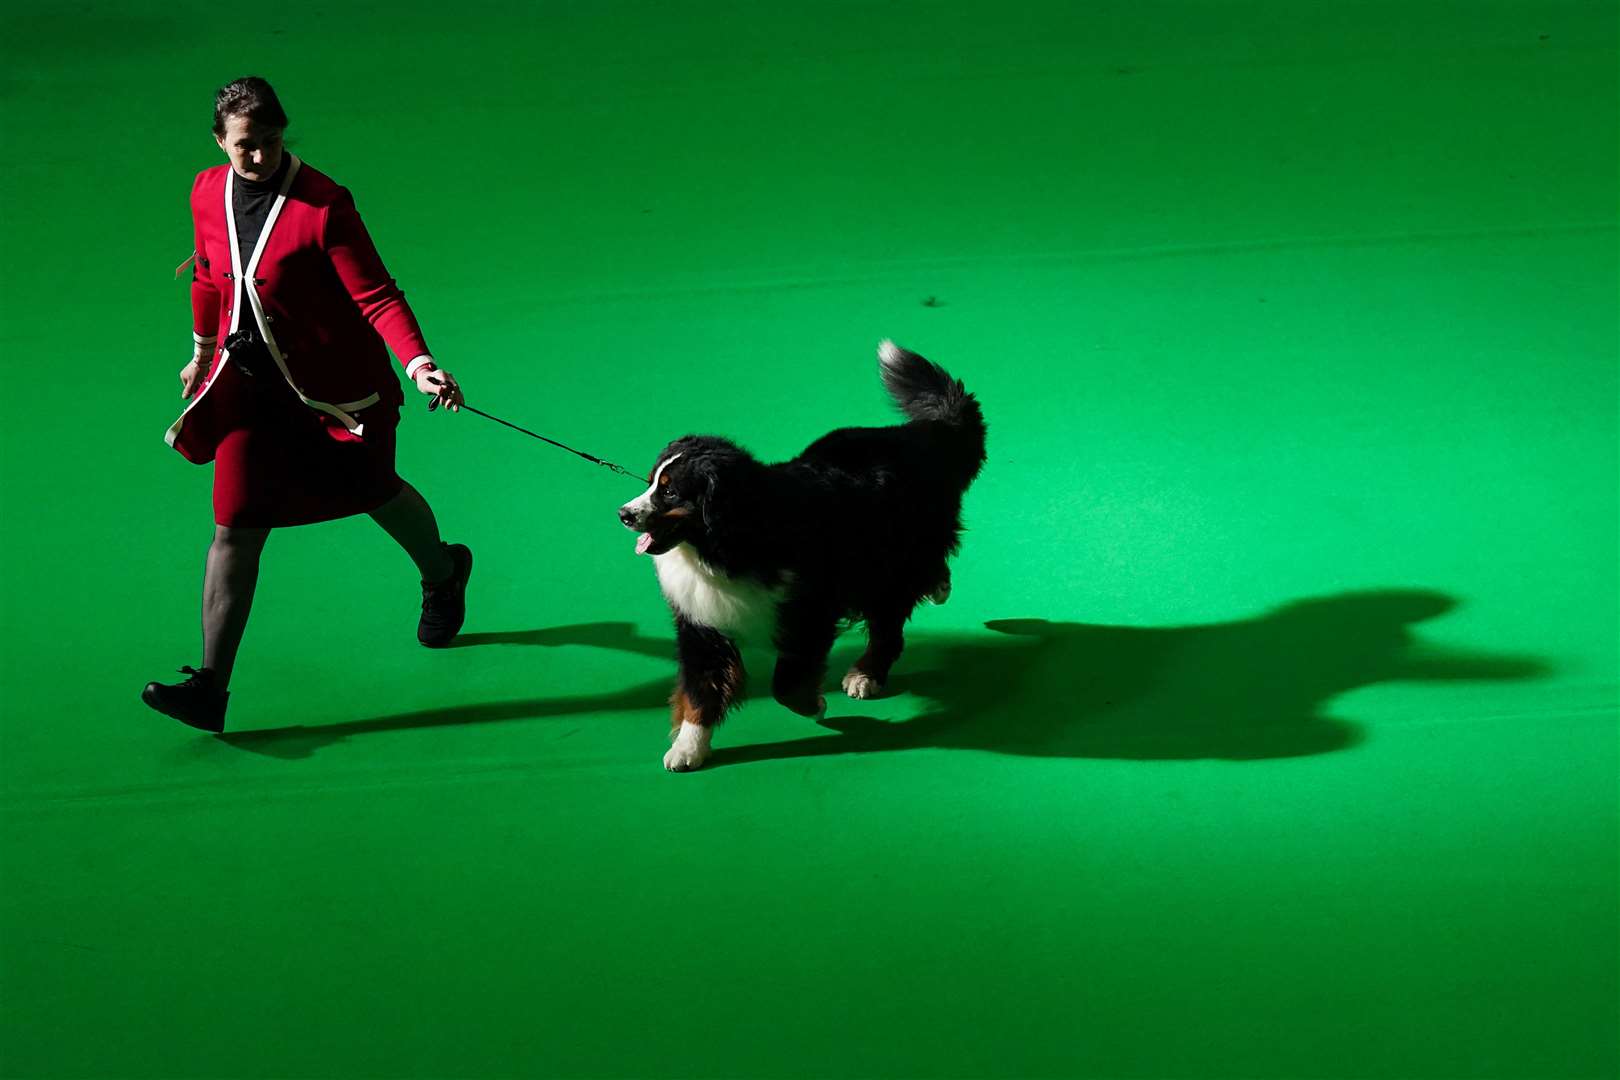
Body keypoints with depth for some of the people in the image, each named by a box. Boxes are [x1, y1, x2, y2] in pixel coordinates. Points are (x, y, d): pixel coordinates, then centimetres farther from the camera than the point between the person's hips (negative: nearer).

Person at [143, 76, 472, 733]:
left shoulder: (323, 205, -20)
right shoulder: (208, 193, -2)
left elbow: (375, 294, -22)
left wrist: (419, 365, -35)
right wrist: (204, 350, 28)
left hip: (333, 383, -4)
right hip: (249, 381, 4)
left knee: (373, 492, 19)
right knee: (235, 527, -5)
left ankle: (444, 571, 53)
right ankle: (211, 687, -6)